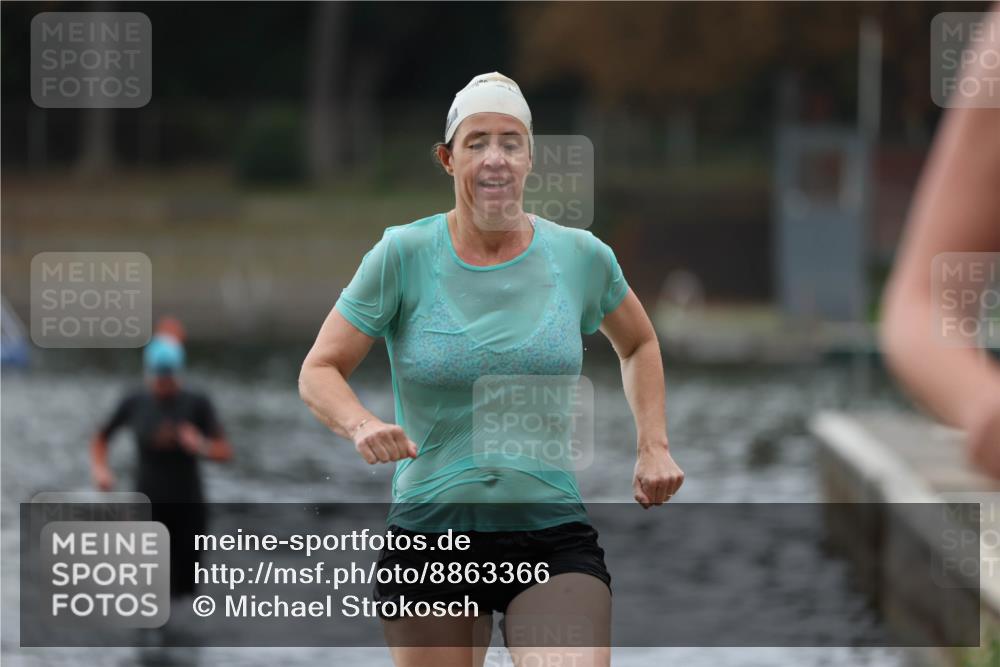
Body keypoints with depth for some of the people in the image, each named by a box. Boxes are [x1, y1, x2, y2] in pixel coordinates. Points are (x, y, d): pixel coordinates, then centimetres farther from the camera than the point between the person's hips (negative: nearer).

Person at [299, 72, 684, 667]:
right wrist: (362, 426, -19)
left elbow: (639, 344, 24)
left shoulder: (582, 257, 3)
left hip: (555, 540, 0)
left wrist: (654, 447, 12)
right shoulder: (404, 255, -2)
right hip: (430, 535, 0)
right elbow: (319, 372, 2)